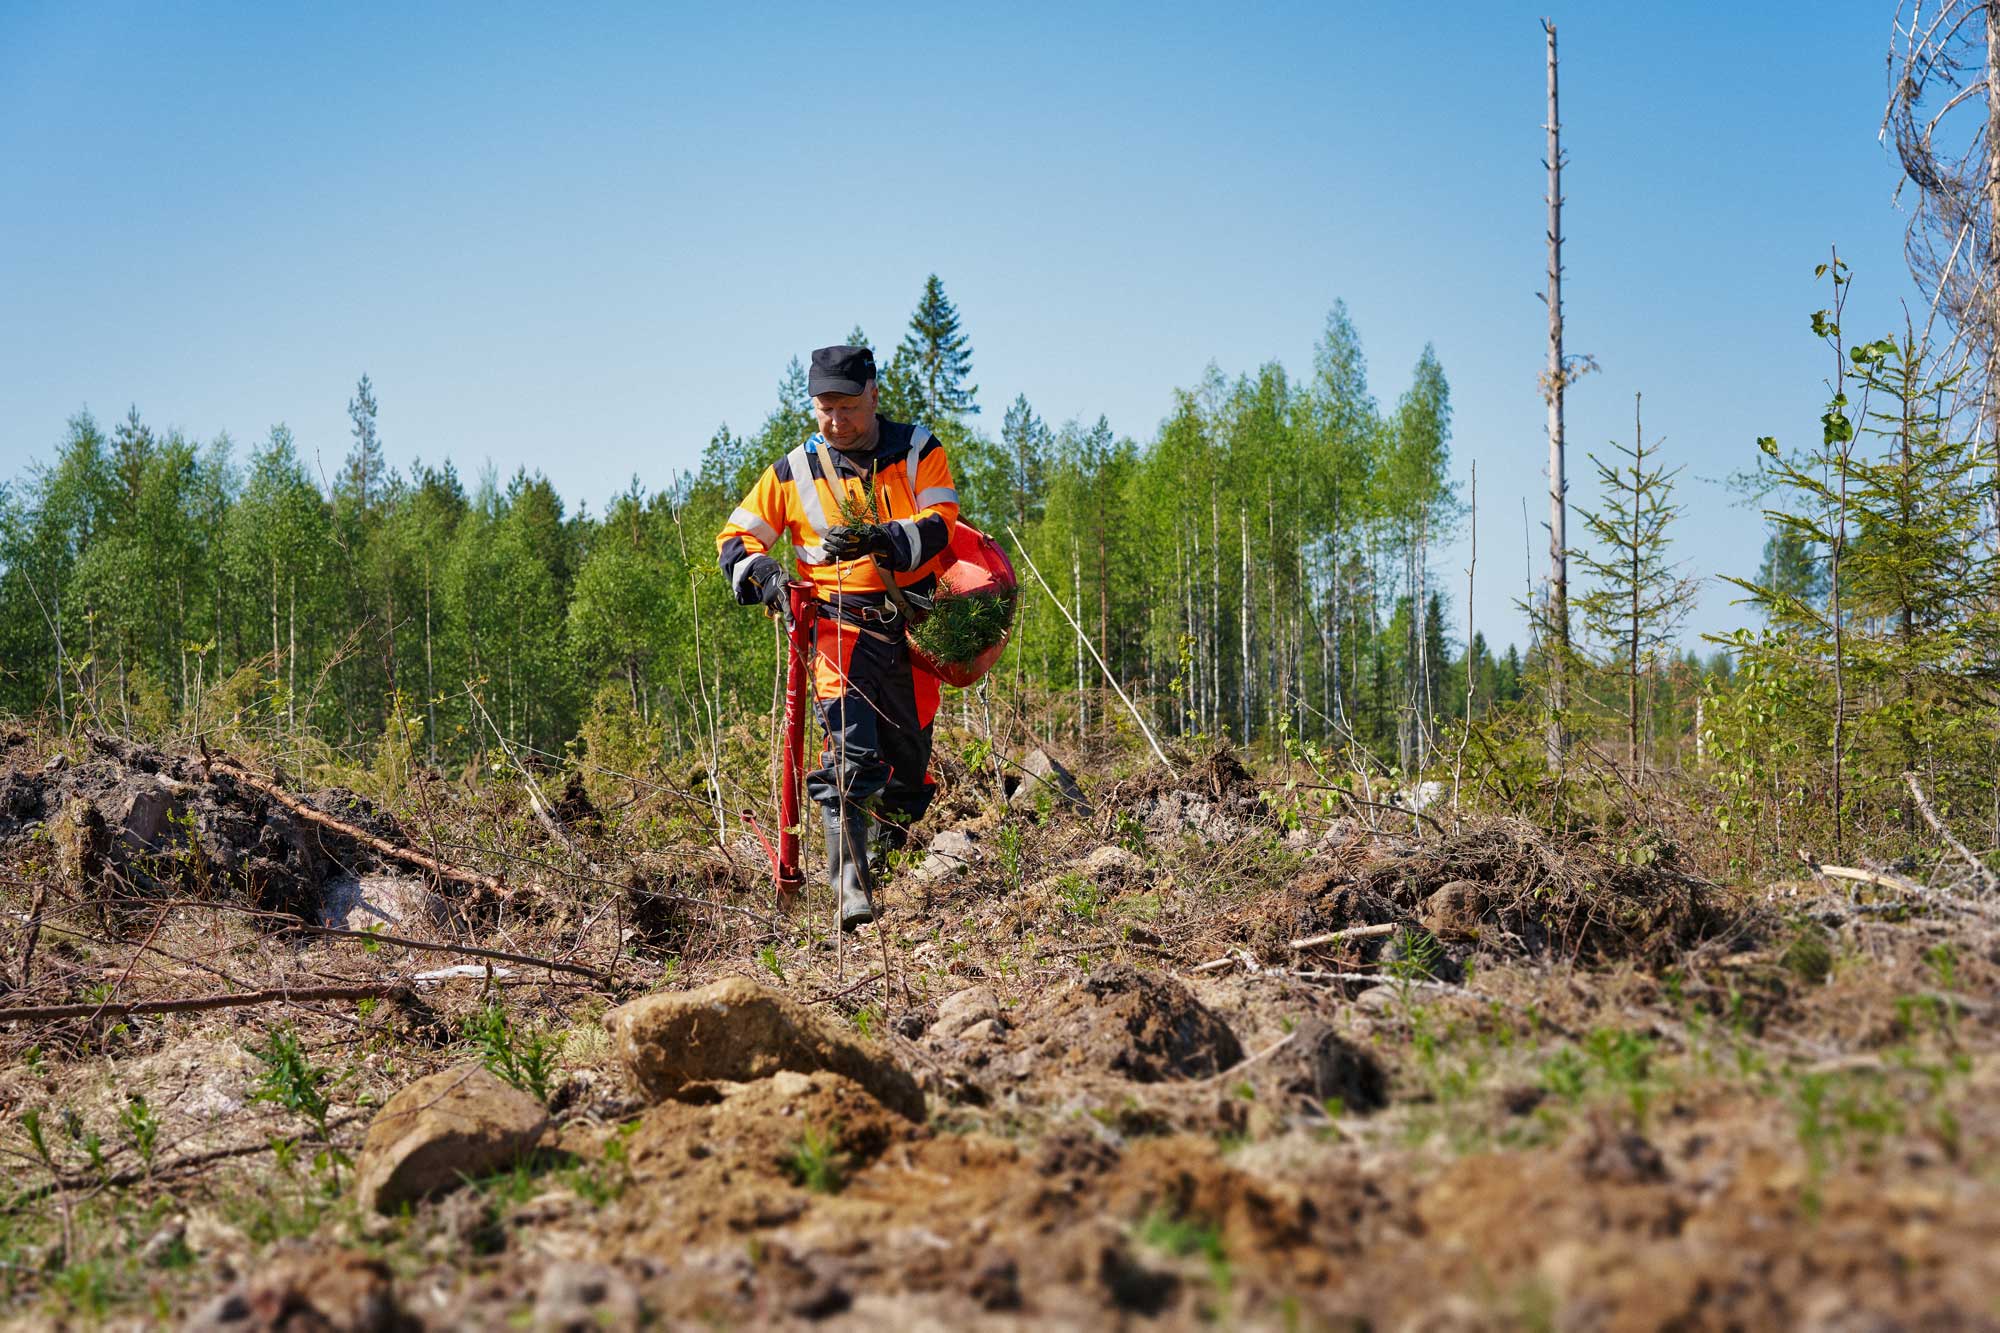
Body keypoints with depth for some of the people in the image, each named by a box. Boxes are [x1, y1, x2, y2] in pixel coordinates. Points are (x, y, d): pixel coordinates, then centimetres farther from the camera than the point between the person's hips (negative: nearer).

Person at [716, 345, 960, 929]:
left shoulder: (918, 452, 2)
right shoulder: (794, 471, 4)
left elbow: (937, 526, -11)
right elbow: (736, 536, 7)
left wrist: (880, 539, -30)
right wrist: (763, 574, -15)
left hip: (911, 624, 2)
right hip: (840, 624, -2)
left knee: (909, 760, 10)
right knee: (851, 752, -21)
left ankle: (883, 851, 37)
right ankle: (852, 885, -22)